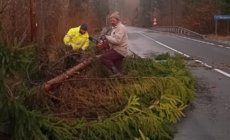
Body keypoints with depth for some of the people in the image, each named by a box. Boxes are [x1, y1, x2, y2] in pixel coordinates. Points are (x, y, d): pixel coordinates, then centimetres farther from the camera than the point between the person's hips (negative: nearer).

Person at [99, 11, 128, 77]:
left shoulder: (121, 27, -14)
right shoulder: (115, 28, 18)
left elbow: (117, 40, -24)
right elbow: (113, 39, 19)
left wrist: (107, 37, -15)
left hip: (119, 50, -10)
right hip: (117, 50, 10)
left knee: (103, 57, -18)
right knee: (118, 69, 11)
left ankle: (115, 70, -16)